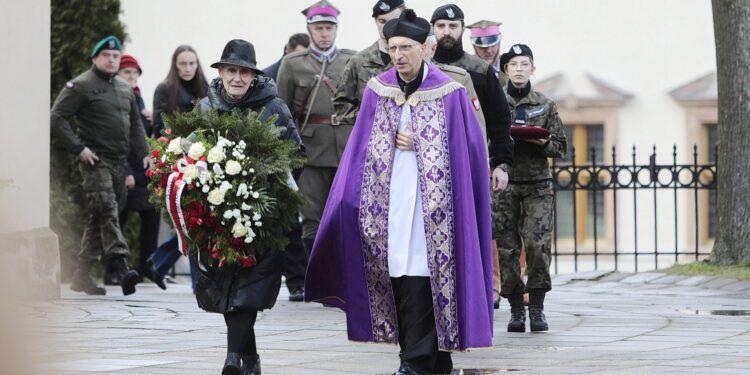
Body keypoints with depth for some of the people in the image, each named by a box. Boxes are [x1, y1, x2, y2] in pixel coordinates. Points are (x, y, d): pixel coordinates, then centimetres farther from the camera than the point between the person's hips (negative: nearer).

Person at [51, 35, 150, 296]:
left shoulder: (125, 88, 19)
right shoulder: (81, 86, -4)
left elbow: (135, 123, 26)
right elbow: (57, 118, -9)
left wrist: (143, 153, 12)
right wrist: (79, 148, -15)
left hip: (118, 163, 7)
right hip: (95, 160, -7)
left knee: (100, 218, 9)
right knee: (107, 212, -18)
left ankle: (82, 275, 14)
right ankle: (121, 268, -29)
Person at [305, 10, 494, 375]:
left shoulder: (449, 92, -1)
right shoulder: (377, 90, 9)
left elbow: (470, 148, 1)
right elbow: (362, 147, 13)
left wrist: (418, 143, -7)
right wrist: (394, 140, -5)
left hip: (431, 203, -4)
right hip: (388, 200, 4)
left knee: (420, 278, -12)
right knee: (398, 276, 1)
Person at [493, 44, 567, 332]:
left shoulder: (545, 106, 10)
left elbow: (560, 147, 11)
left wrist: (544, 144, -9)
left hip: (537, 184, 0)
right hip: (504, 182, 0)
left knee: (537, 244, -13)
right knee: (507, 247, -3)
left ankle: (537, 308, -6)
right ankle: (516, 309, 3)